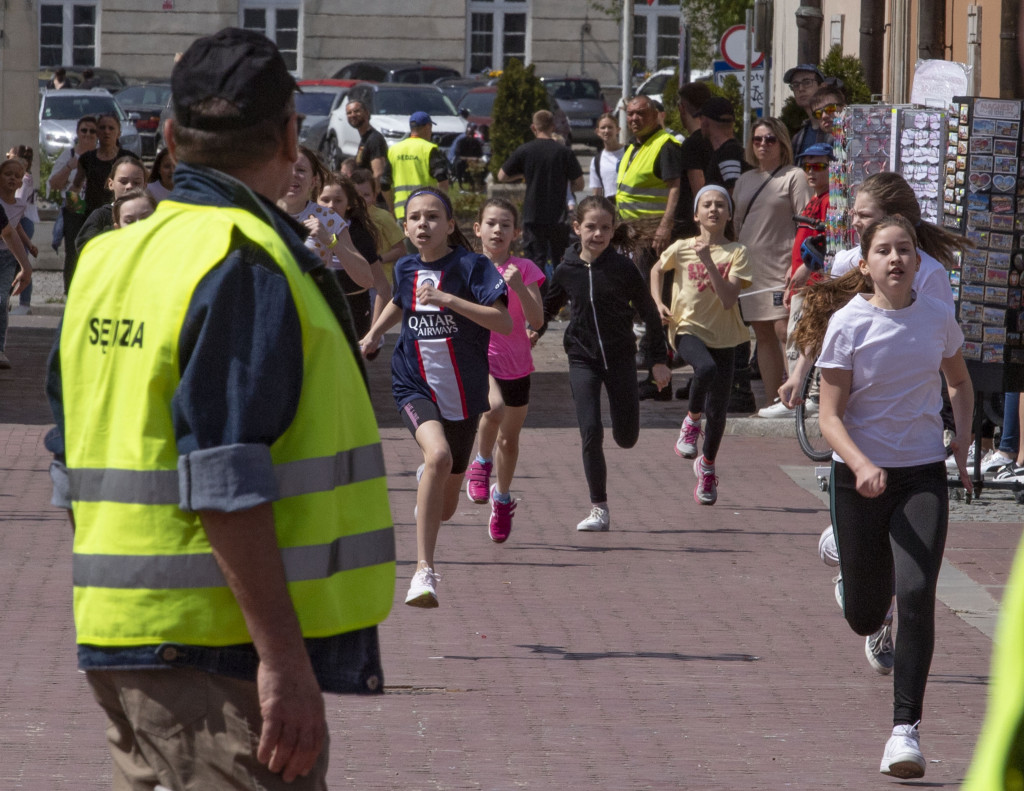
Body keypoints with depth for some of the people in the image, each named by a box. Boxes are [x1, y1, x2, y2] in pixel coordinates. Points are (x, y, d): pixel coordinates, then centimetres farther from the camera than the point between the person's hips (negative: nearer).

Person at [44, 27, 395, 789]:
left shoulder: (105, 262, 12)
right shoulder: (245, 267, -15)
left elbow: (74, 467, 18)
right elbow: (227, 487, -22)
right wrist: (283, 657, -23)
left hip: (120, 643, 9)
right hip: (217, 645, -9)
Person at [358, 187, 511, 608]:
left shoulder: (471, 266, -10)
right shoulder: (406, 268, 3)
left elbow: (504, 322, -21)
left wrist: (448, 299, -26)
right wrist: (375, 332, 13)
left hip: (463, 394, 0)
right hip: (415, 386, 0)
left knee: (444, 508, 10)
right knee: (438, 455, -32)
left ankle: (427, 477, 51)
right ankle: (423, 571, -30)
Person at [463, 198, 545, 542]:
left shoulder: (524, 269, -3)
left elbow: (537, 320, -12)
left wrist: (518, 287, -26)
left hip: (516, 364, 2)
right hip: (479, 356, -2)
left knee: (509, 439, 13)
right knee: (494, 406, -34)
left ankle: (502, 498, 37)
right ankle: (482, 463, -7)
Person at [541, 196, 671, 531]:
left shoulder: (623, 268, -8)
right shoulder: (567, 270, -2)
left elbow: (649, 312, 1)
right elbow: (547, 307, 16)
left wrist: (658, 359, 2)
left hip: (620, 357, -1)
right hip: (582, 360, 1)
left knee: (626, 438, 6)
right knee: (591, 433, -11)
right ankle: (599, 510, -4)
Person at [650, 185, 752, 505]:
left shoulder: (736, 253, -3)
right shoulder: (681, 249, 0)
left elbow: (729, 299, -15)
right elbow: (657, 270, 22)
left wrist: (709, 262, -21)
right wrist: (658, 302, 7)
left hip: (723, 337, 1)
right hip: (689, 329, -1)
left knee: (718, 410, 4)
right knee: (706, 368, -36)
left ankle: (707, 466, 30)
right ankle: (692, 419, -8)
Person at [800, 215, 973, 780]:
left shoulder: (937, 318, -1)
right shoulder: (847, 324, -10)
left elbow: (959, 382, 19)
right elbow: (830, 416, -11)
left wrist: (963, 440, 3)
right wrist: (862, 466, -29)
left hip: (923, 477, 1)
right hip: (860, 477, -1)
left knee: (916, 596, -17)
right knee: (865, 617, 8)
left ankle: (905, 729, -12)